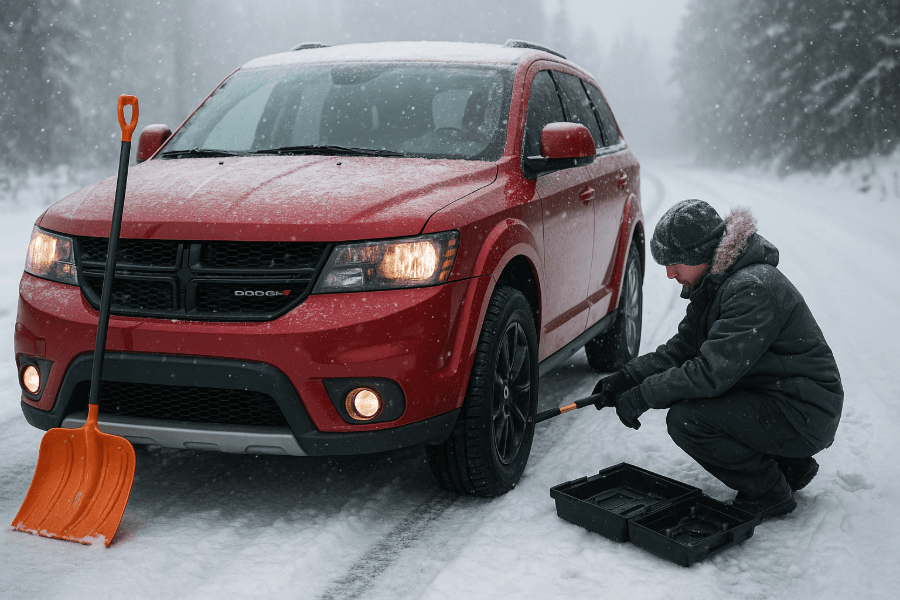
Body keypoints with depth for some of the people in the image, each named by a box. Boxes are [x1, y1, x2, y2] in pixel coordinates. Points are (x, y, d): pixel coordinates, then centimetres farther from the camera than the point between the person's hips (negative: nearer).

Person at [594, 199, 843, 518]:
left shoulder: (753, 289, -25)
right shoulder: (715, 283, 7)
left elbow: (714, 371, -30)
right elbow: (680, 349, 10)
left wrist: (643, 396, -21)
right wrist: (627, 378, -3)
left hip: (804, 418, -10)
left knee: (686, 418, -21)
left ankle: (770, 493, -1)